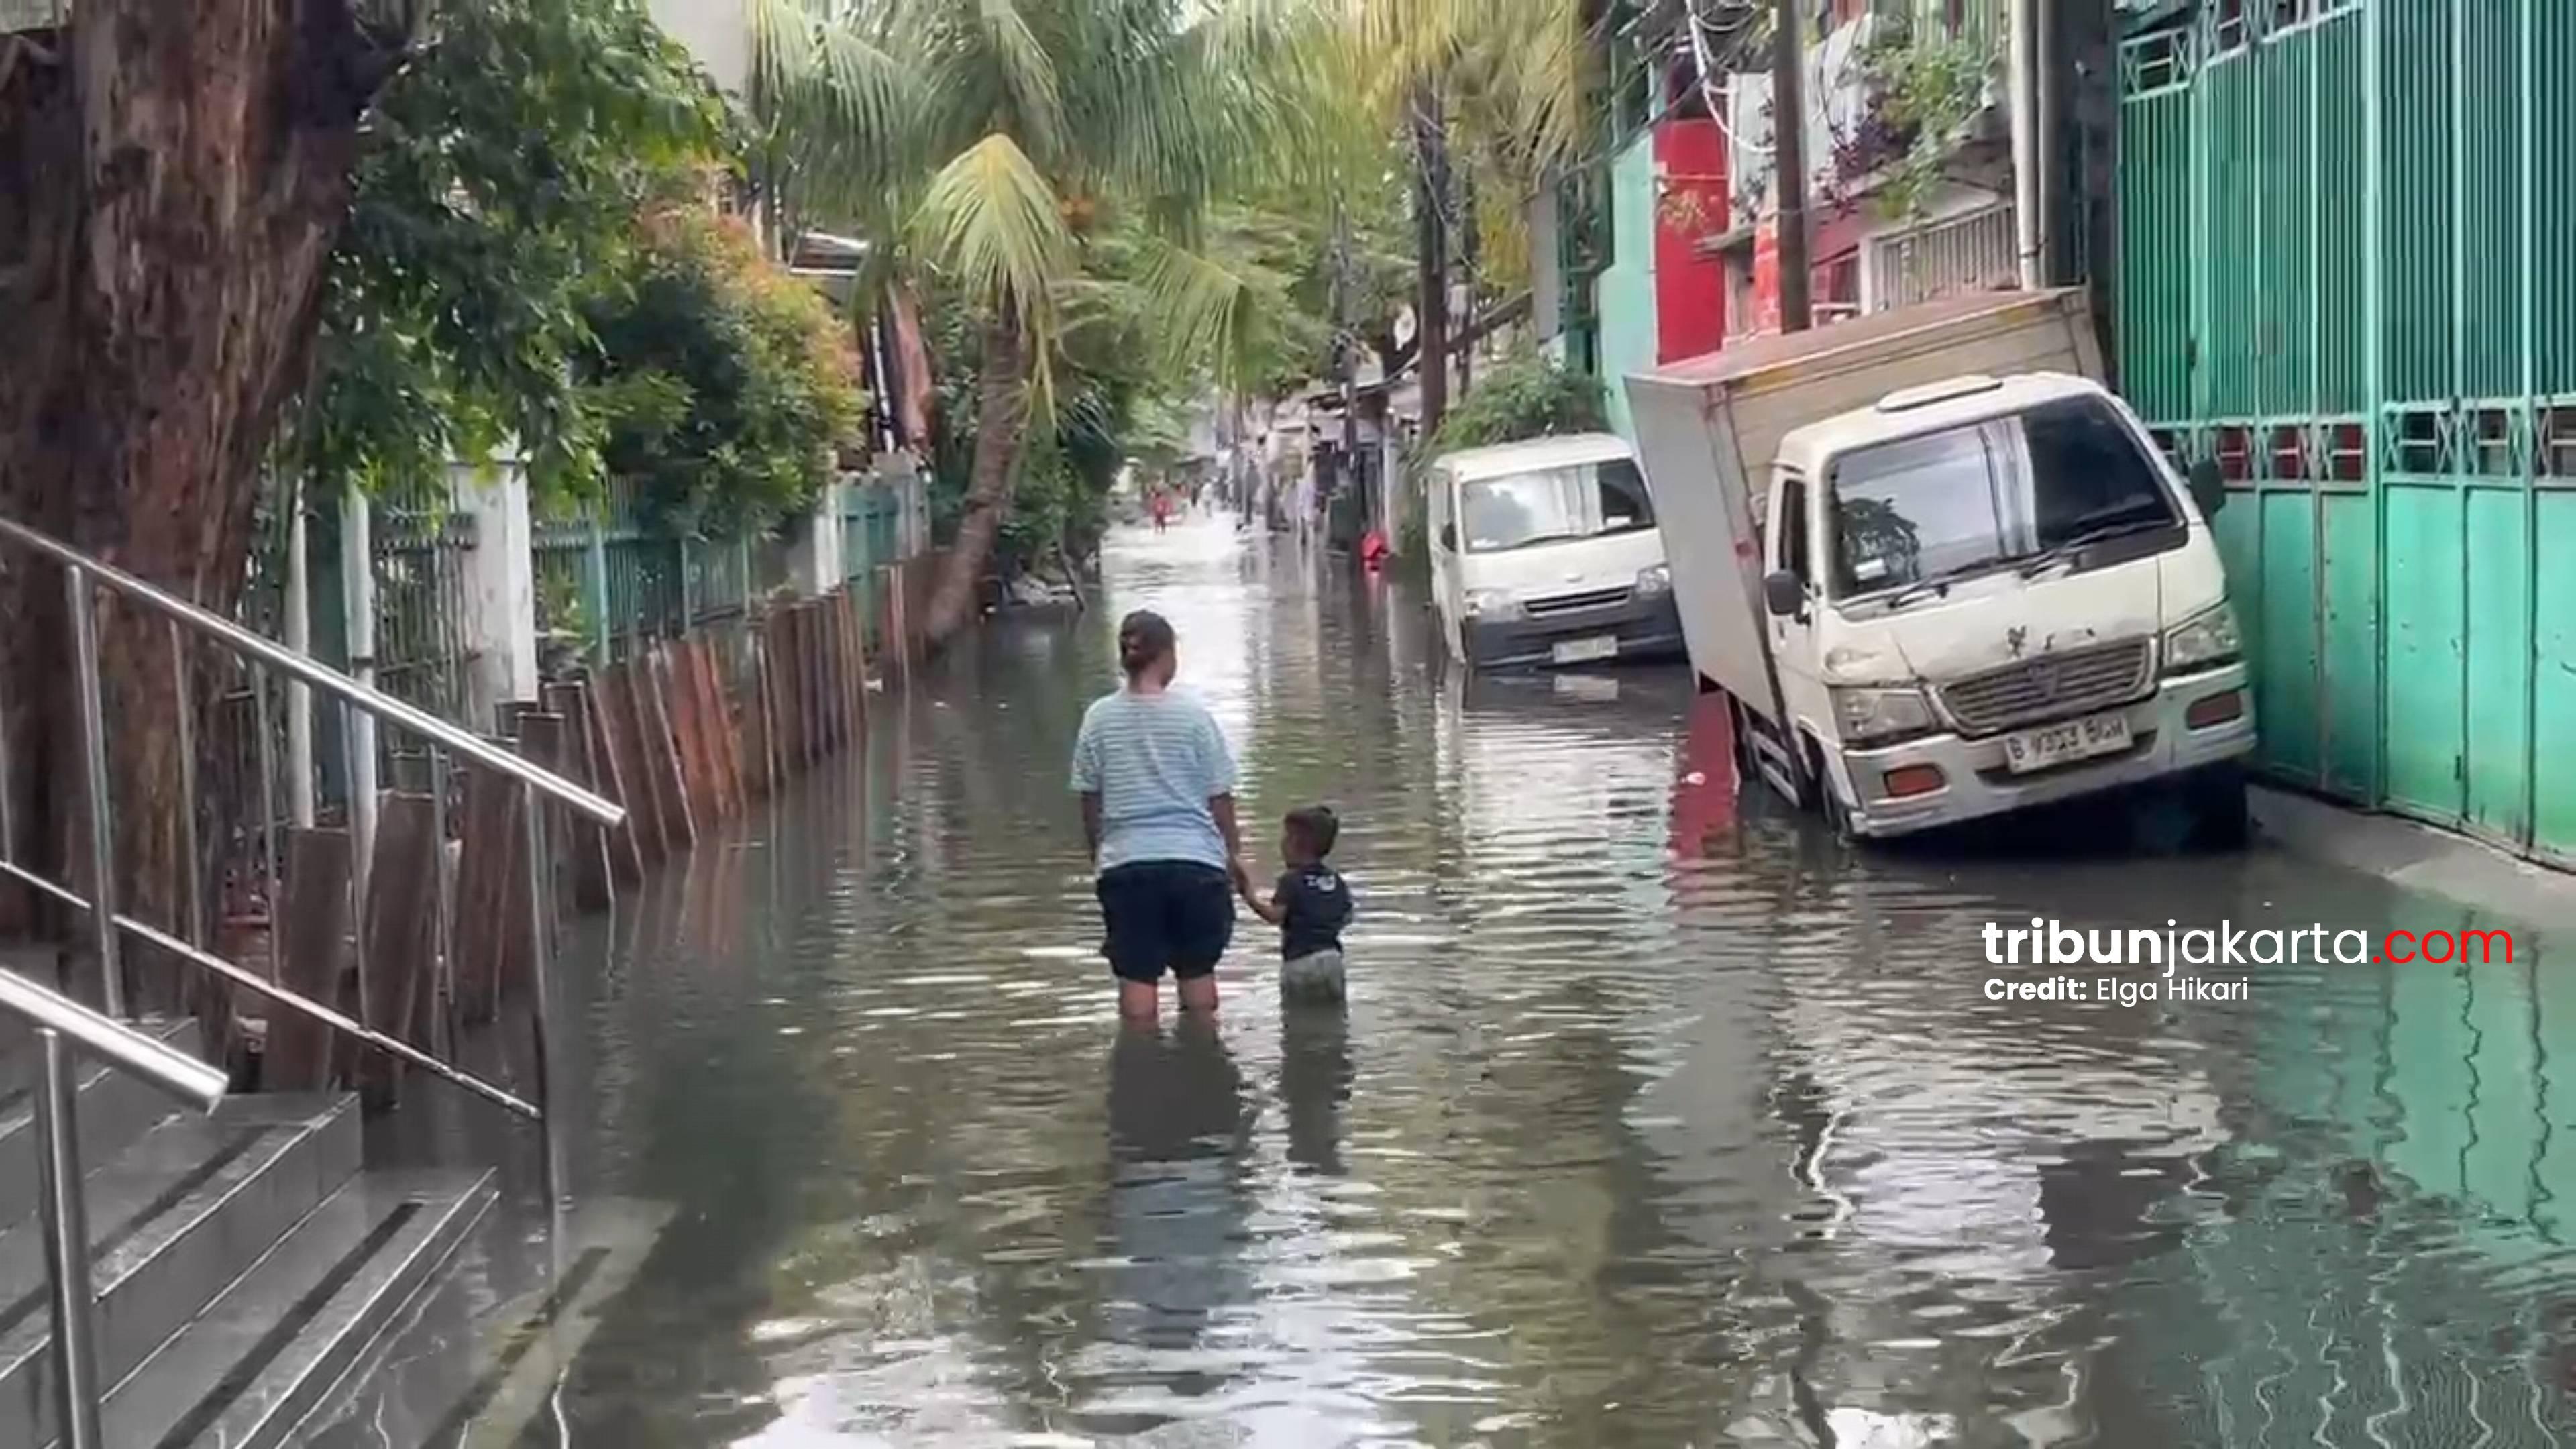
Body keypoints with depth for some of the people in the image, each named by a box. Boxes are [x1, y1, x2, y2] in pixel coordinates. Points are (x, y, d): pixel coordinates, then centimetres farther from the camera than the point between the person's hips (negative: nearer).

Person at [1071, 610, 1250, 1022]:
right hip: (1196, 858, -1)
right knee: (1197, 972, 12)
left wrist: (1098, 853, 19)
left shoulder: (1099, 718, 0)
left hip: (1127, 863, 1)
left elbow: (1090, 799, 5)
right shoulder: (1194, 716, -5)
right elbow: (1220, 798, 0)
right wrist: (1234, 853, 13)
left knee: (1136, 979, 4)